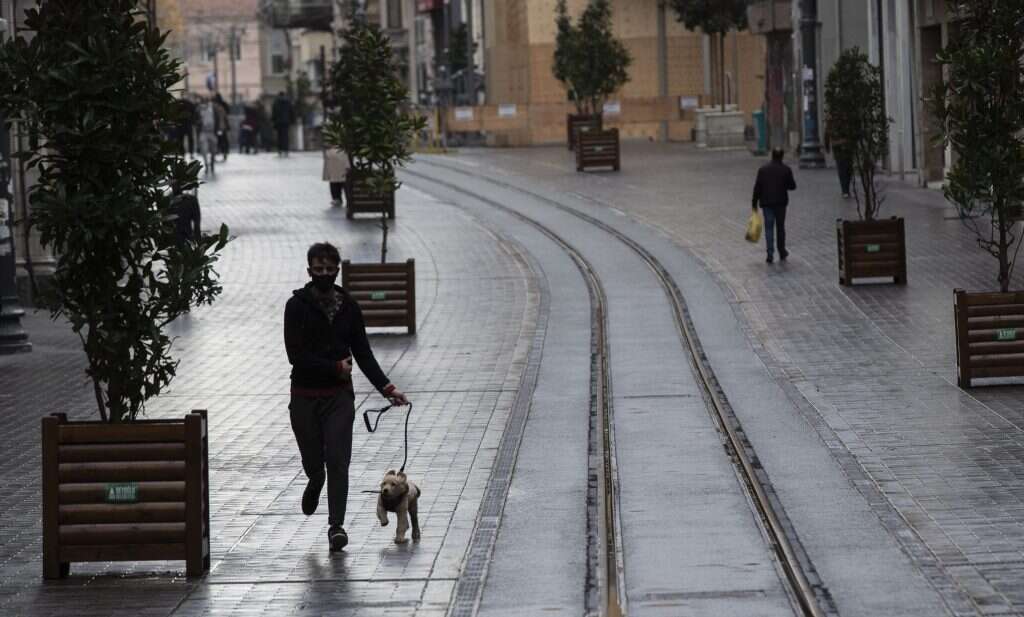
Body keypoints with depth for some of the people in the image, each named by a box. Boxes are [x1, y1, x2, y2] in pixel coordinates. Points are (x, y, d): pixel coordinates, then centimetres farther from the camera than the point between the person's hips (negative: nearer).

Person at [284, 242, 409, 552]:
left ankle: (336, 526, -8)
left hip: (339, 396, 1)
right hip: (304, 396, -1)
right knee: (313, 461, 7)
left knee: (337, 460, -9)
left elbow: (364, 354, 6)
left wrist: (387, 388, -3)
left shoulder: (348, 306, 5)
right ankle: (315, 483, 44)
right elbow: (296, 355, -12)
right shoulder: (297, 305, -5)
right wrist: (336, 368, -10)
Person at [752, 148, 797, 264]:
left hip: (766, 202, 0)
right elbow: (792, 186, 0)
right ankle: (782, 253, 22)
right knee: (780, 227, 14)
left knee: (769, 228, 1)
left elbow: (757, 187, -2)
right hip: (780, 202, 0)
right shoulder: (786, 169, -4)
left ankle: (770, 254, -9)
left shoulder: (763, 169, -1)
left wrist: (755, 203, 4)